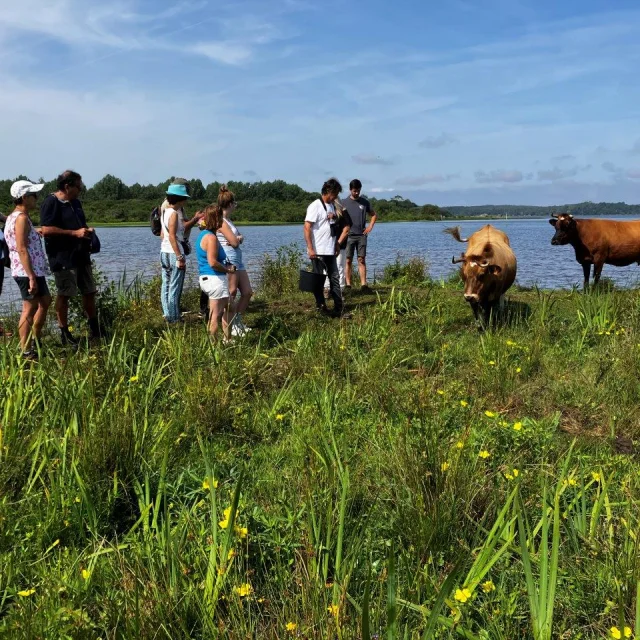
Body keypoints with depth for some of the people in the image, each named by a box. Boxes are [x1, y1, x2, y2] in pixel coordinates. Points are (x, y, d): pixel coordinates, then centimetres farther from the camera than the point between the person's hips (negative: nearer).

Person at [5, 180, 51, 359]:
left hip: (34, 271, 11)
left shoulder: (13, 217, 16)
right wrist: (31, 277, -24)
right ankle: (26, 352, 1)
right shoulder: (22, 218, -15)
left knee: (45, 301, 21)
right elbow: (22, 250, -22)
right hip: (28, 272, -11)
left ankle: (35, 342, 30)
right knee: (30, 308, -5)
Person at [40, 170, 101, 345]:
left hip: (81, 256, 8)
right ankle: (64, 333, 10)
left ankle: (95, 330, 26)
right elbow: (46, 229, -21)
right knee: (64, 295, 0)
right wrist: (75, 233, -21)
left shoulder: (75, 203, 15)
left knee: (89, 292, 13)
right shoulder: (51, 203, -12)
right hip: (63, 258, -8)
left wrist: (87, 230, 6)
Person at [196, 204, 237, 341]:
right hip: (215, 279, -11)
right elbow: (213, 263, -25)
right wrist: (228, 269, -11)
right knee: (216, 315, -3)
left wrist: (225, 265, 11)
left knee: (227, 308, 22)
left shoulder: (203, 234, 13)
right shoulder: (211, 237, -18)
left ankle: (227, 339, 29)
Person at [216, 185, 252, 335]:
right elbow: (234, 242, -16)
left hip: (238, 260, 10)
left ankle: (238, 321, 22)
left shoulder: (228, 220, 17)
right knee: (231, 294, -4)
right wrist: (239, 238, 4)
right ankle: (232, 326, 5)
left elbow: (237, 240, 13)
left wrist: (238, 238, -9)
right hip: (229, 260, -10)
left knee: (247, 292, 11)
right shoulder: (221, 221, -12)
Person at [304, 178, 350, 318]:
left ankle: (339, 309, 7)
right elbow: (307, 228, -16)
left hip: (331, 250, 8)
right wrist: (310, 249, -20)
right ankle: (320, 306, 14)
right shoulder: (315, 206, -12)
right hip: (318, 251, -8)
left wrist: (337, 243, 15)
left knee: (335, 278, 6)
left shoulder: (331, 206, 13)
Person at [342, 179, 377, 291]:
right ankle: (348, 284, 3)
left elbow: (374, 215, 18)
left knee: (361, 260, -2)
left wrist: (370, 226, 5)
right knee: (348, 260, 0)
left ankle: (363, 284, -4)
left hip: (362, 235, 1)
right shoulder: (344, 202, 2)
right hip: (349, 235, -1)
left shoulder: (365, 202, 7)